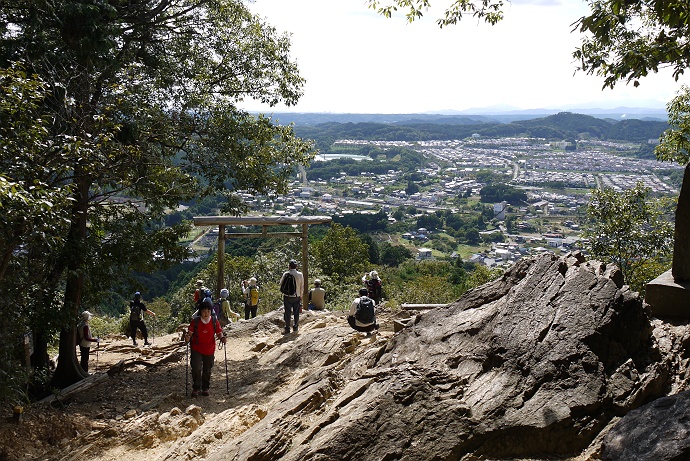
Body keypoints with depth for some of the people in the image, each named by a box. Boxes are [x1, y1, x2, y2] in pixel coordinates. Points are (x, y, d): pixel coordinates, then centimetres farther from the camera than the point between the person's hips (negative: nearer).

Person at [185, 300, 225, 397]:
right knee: (196, 369, -11)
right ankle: (196, 388, 7)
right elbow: (190, 332, -4)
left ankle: (205, 388, 30)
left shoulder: (215, 322, -4)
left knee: (207, 370, 13)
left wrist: (222, 338, -19)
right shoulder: (195, 321, -8)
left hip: (209, 350, 2)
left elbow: (219, 332, 2)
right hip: (196, 350, -2)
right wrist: (187, 337, -26)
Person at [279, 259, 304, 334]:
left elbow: (281, 283, 5)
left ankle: (287, 329, 7)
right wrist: (301, 296, 12)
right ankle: (295, 328, 19)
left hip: (287, 297, -1)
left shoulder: (286, 274, -10)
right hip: (297, 297, 1)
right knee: (296, 313, 13)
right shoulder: (300, 275, -5)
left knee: (287, 313, 5)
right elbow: (302, 287, 2)